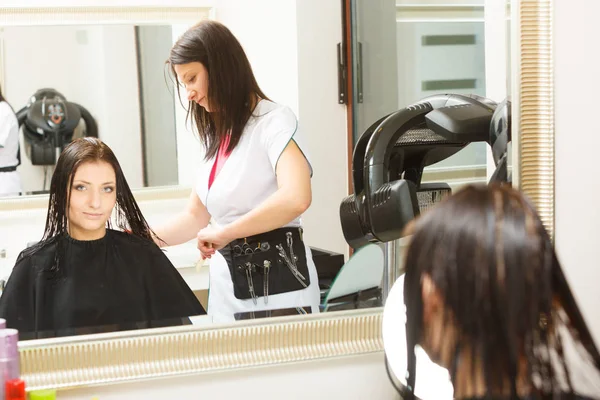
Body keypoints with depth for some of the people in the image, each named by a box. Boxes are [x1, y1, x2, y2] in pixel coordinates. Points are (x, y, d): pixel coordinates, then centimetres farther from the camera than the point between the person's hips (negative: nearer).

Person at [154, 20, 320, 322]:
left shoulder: (273, 120, -10)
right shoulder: (216, 136, 14)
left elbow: (296, 198, -28)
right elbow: (196, 216, 21)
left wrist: (223, 233, -21)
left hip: (277, 283, -7)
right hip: (226, 285, 7)